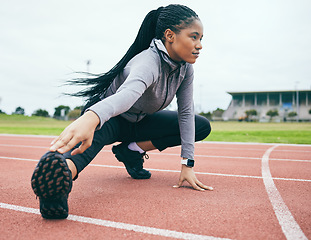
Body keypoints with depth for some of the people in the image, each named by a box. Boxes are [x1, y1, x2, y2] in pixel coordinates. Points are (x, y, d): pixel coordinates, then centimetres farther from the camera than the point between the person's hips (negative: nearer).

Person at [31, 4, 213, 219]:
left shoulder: (186, 68, -10)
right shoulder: (149, 62, -33)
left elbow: (186, 112, -12)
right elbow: (129, 92, -55)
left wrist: (187, 165, -19)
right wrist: (90, 118, -78)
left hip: (139, 121, 7)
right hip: (111, 117, -7)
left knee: (203, 127, -6)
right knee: (96, 131, -43)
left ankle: (133, 150, -9)